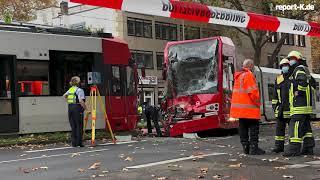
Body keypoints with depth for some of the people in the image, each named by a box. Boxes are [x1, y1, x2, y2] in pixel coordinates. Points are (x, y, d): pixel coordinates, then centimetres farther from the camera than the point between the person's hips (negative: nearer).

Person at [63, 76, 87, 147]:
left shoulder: (70, 89, 14)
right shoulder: (79, 90, -9)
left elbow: (64, 95, 27)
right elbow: (81, 101, -19)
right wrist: (85, 108, -10)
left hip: (70, 108, 7)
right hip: (77, 108, -7)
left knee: (73, 126, 9)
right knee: (79, 126, -1)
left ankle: (74, 143, 9)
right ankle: (79, 142, -2)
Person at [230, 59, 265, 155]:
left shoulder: (238, 76, 16)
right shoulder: (249, 75, -12)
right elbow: (253, 91, -18)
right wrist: (257, 103, -7)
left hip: (240, 109, 9)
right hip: (250, 108, -9)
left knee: (243, 128, 10)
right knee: (254, 128, -3)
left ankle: (245, 147, 14)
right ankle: (254, 148, -4)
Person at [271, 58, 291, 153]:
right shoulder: (278, 79, 13)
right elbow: (275, 93, 16)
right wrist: (274, 104, 9)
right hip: (281, 107, 3)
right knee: (280, 127, 2)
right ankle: (279, 145, 6)